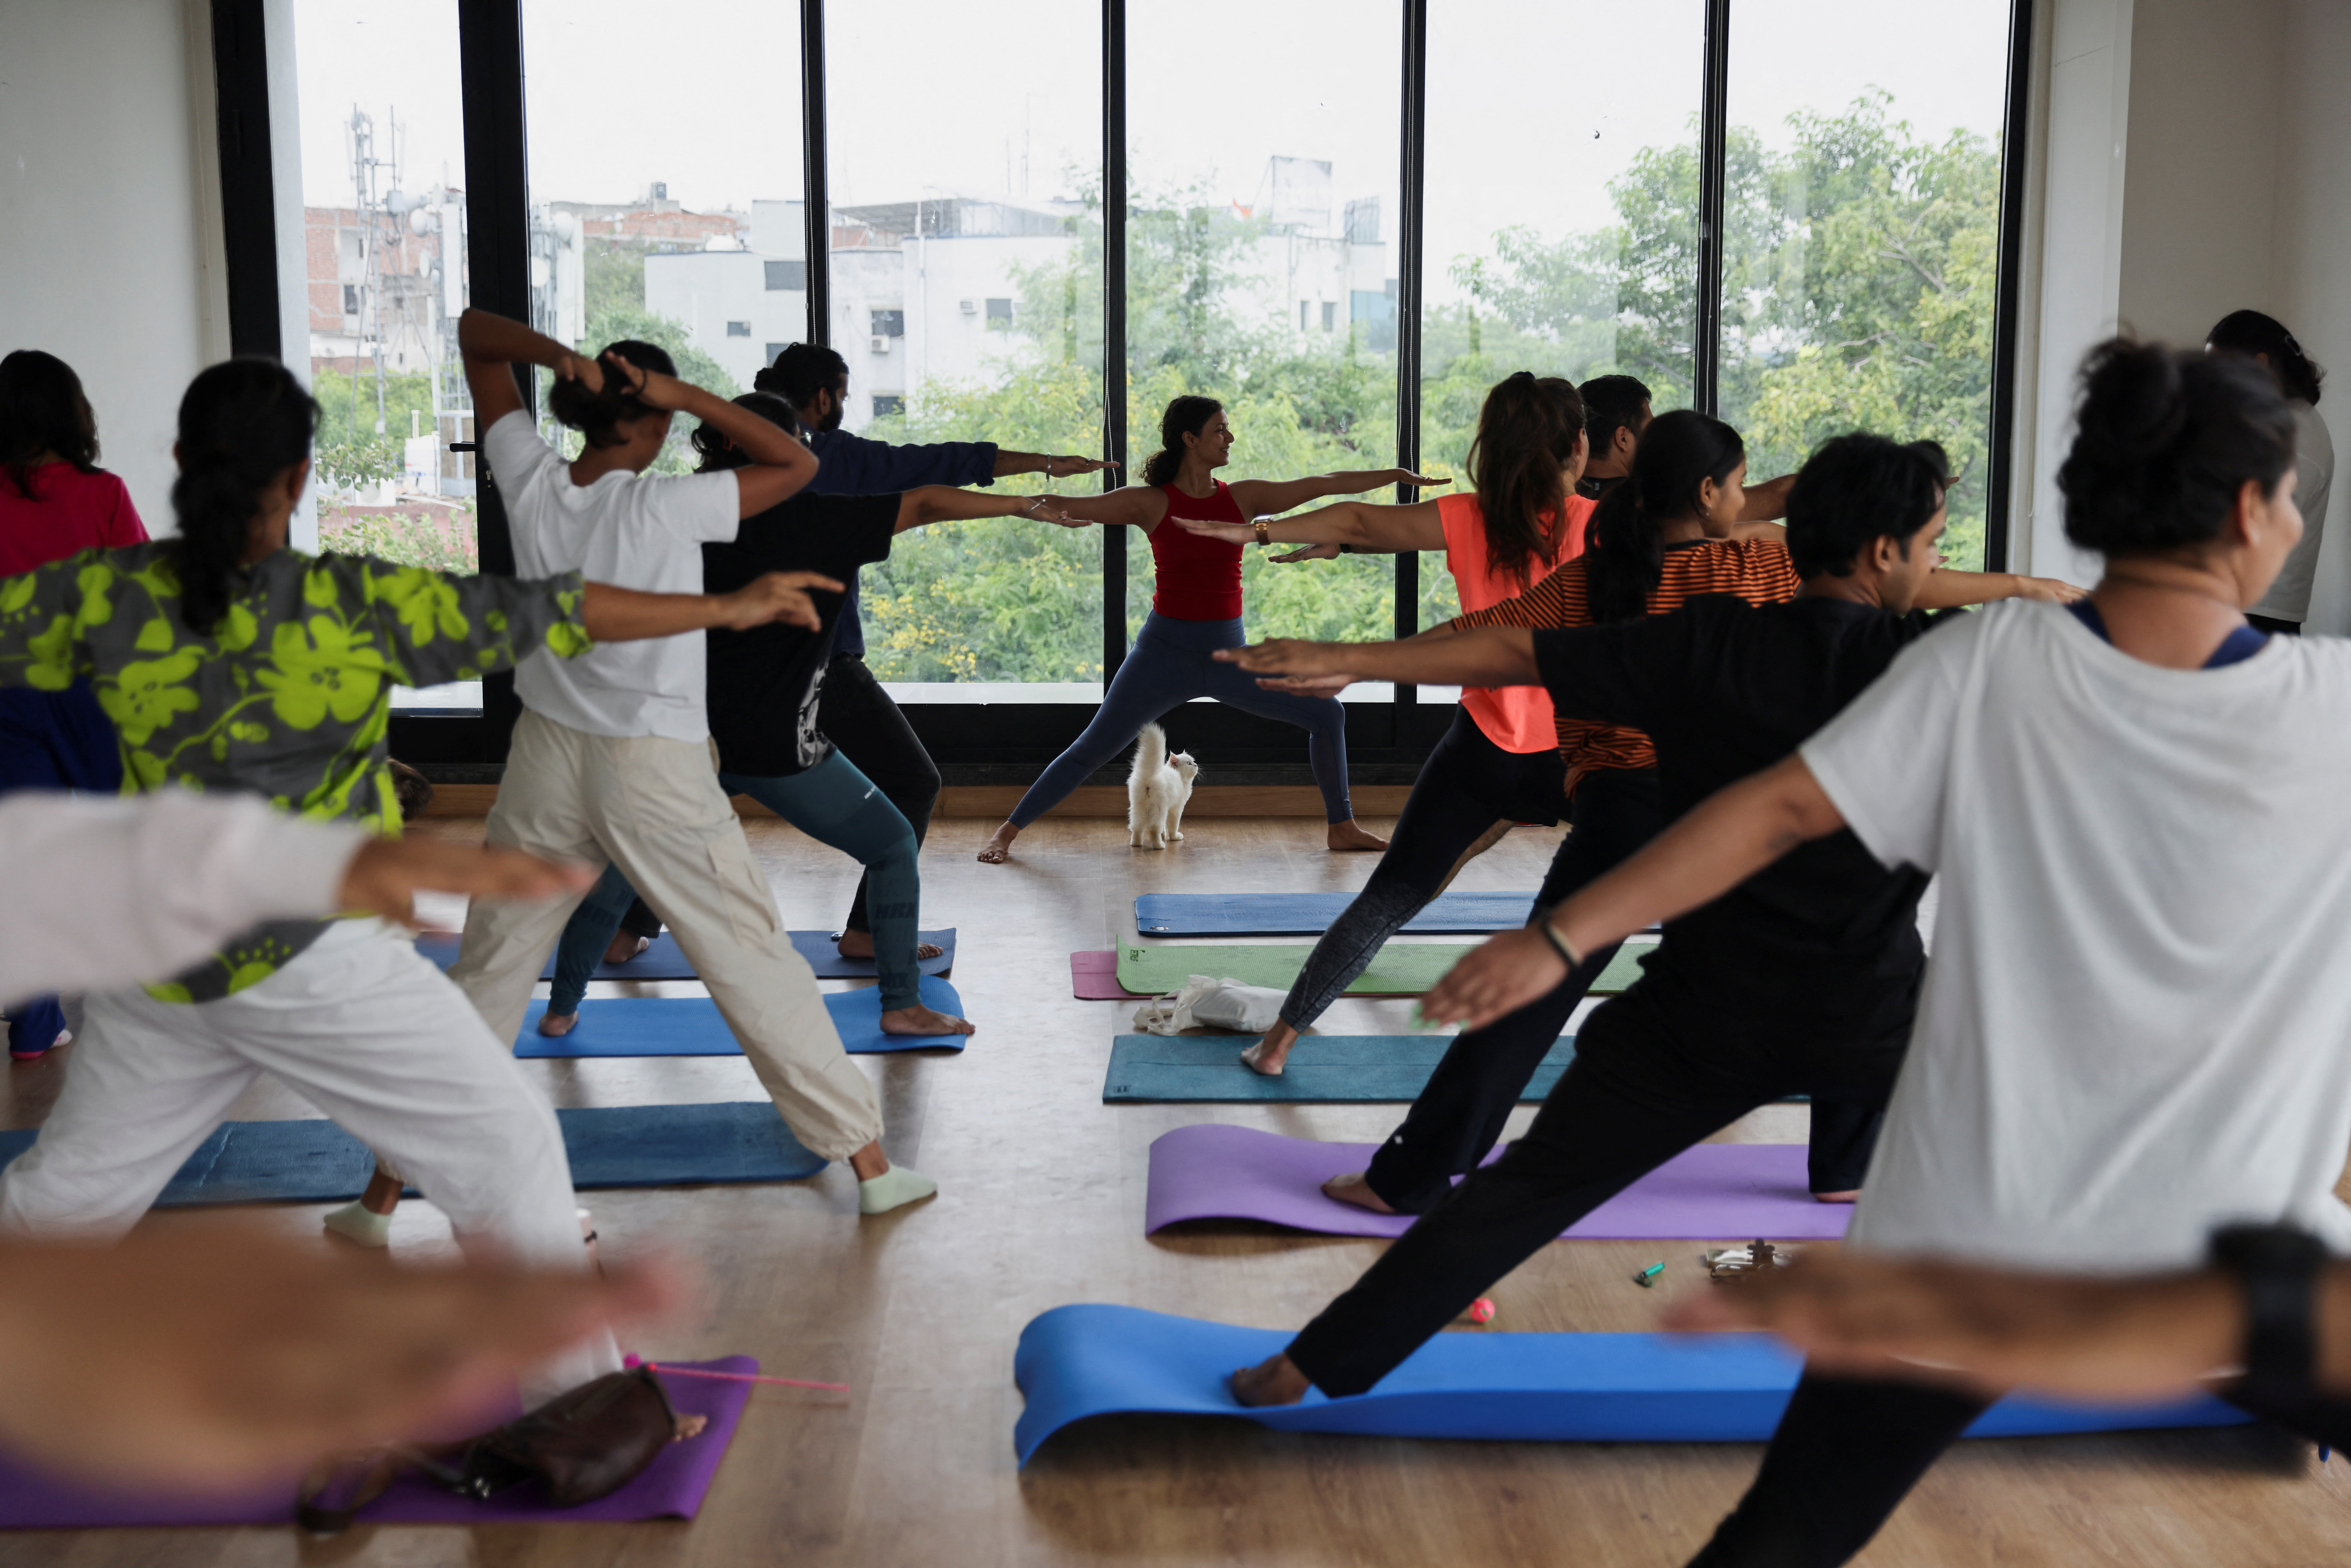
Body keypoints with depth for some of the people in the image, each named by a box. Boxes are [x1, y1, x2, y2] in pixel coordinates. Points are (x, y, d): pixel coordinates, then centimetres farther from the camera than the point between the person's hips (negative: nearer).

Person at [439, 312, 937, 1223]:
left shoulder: (531, 485, -4)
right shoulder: (663, 508, -17)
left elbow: (474, 333, 7)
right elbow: (797, 466, -7)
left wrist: (554, 353, -13)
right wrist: (685, 393, -13)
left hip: (546, 757, 4)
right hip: (655, 770, -4)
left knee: (484, 975, 15)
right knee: (755, 963, 4)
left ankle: (391, 1177, 18)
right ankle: (867, 1160, 11)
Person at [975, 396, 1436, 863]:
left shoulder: (1243, 498, 3)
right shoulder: (1150, 503, -6)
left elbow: (1325, 484, 6)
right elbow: (1065, 508, -9)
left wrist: (1398, 473, 8)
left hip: (1229, 653, 4)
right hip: (1165, 650, -4)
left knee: (1327, 715, 3)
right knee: (1091, 751, -6)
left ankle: (1341, 828, 18)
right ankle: (1006, 833, 5)